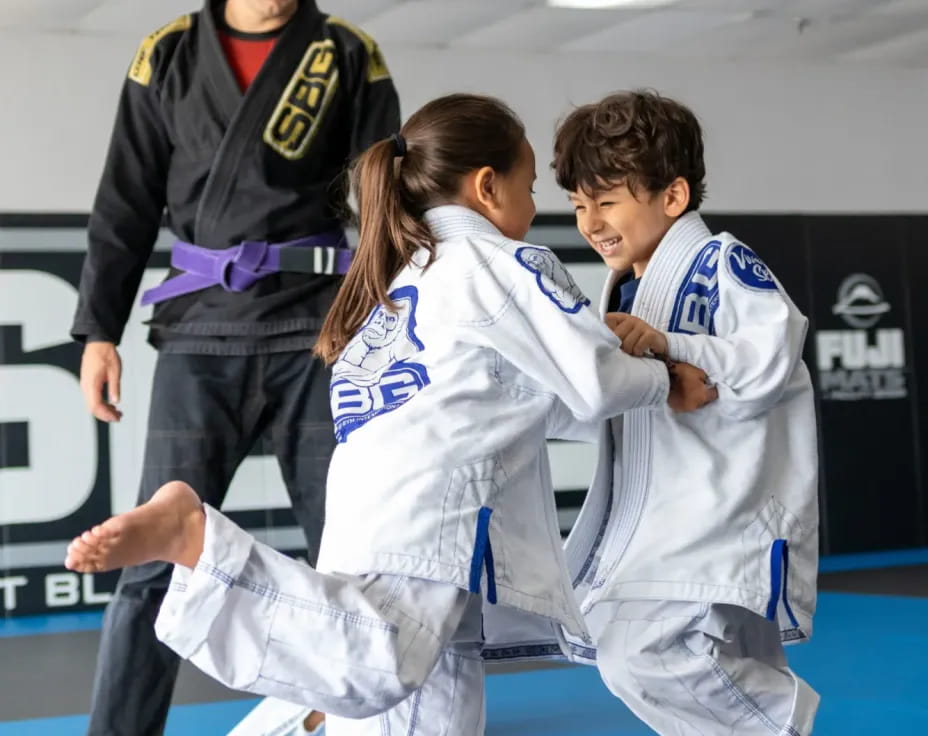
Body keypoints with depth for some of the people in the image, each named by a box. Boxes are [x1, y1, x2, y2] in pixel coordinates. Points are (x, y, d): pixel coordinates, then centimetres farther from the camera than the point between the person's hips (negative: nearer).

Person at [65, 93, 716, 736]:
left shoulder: (397, 278, 30)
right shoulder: (504, 264, 7)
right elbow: (596, 383, 3)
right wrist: (666, 384, 23)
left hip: (375, 522, 9)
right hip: (420, 522, -9)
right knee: (368, 668, -31)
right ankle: (195, 537, -40)